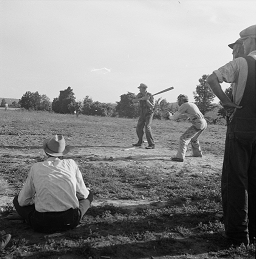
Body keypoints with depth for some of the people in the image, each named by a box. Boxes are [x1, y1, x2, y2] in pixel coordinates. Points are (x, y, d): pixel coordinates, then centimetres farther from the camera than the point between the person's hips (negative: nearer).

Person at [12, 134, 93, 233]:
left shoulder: (36, 167, 4)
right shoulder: (71, 163, 3)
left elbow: (23, 201, 10)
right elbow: (83, 194, 10)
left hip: (42, 224, 0)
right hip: (70, 221, 0)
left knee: (17, 200, 26)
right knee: (89, 194, 26)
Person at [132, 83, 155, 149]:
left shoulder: (150, 96, -18)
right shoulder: (139, 94, -2)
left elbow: (152, 107, -24)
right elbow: (133, 101, -15)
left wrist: (147, 100, -38)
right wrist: (141, 99, -30)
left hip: (149, 114, -6)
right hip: (142, 114, 6)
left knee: (147, 128, -22)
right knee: (139, 129, 10)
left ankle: (152, 145, -21)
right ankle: (140, 142, 32)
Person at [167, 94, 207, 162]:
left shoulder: (183, 106, -3)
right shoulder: (192, 104, 24)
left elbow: (174, 118, -1)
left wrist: (170, 116, 21)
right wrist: (177, 115, 30)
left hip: (198, 124, -9)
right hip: (204, 123, 9)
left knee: (183, 138, -8)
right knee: (193, 138, 31)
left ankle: (180, 157, -16)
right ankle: (197, 153, 45)